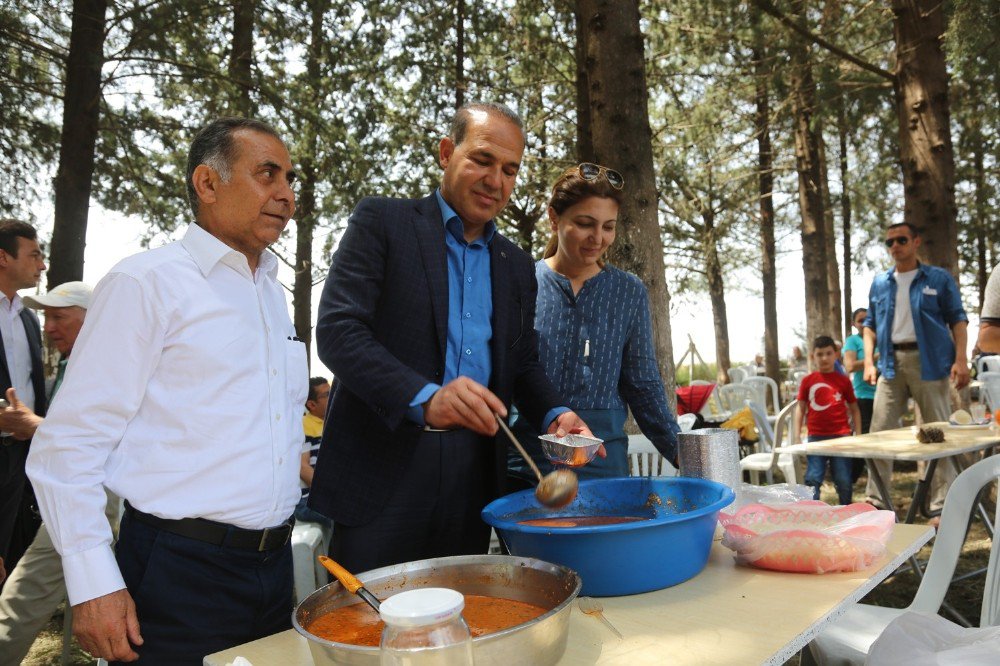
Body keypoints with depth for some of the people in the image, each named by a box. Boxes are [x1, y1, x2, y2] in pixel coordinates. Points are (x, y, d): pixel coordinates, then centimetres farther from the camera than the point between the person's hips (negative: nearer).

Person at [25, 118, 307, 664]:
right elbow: (67, 444, -11)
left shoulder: (272, 292, 12)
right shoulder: (147, 281, -9)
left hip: (274, 571, 7)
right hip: (180, 575, -6)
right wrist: (93, 585, -15)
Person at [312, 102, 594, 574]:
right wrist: (424, 399, -26)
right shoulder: (381, 222, -1)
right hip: (383, 471, -4)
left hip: (473, 480, 5)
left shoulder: (517, 265, 15)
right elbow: (336, 330, -11)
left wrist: (554, 416, -3)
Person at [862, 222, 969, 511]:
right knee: (880, 432, 2)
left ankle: (942, 504, 9)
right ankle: (875, 499, 10)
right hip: (891, 362, 3)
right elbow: (870, 325, 16)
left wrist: (961, 359, -10)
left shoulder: (939, 278, 4)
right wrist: (868, 361, 4)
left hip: (929, 361, -3)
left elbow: (958, 320, 2)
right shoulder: (879, 282, 13)